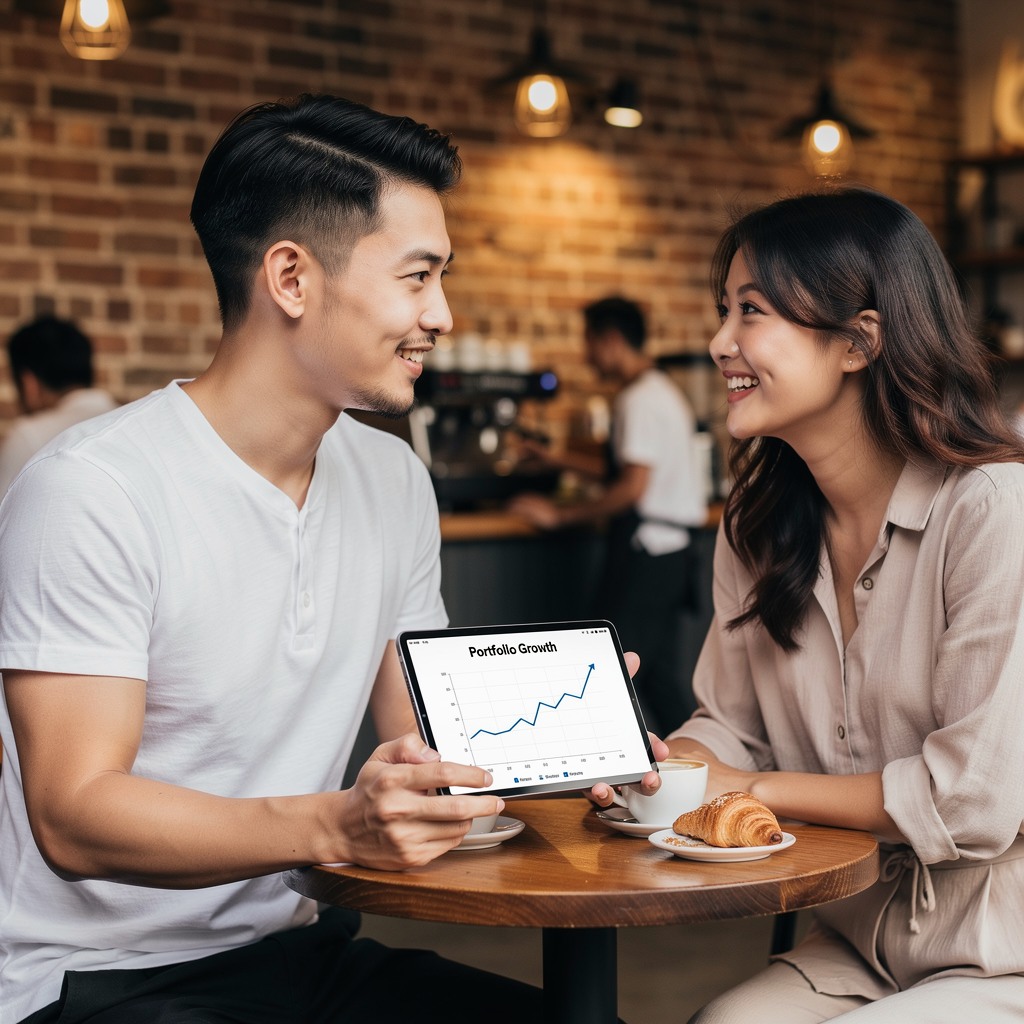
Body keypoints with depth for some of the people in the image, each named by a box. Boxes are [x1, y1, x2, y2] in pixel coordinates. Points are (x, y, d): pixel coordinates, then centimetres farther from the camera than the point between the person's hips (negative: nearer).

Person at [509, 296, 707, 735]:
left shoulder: (639, 399, -14)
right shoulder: (663, 390, 16)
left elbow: (634, 486, -20)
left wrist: (560, 514, -14)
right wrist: (565, 464, 22)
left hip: (643, 550, -10)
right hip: (668, 550, 10)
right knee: (658, 674, 13)